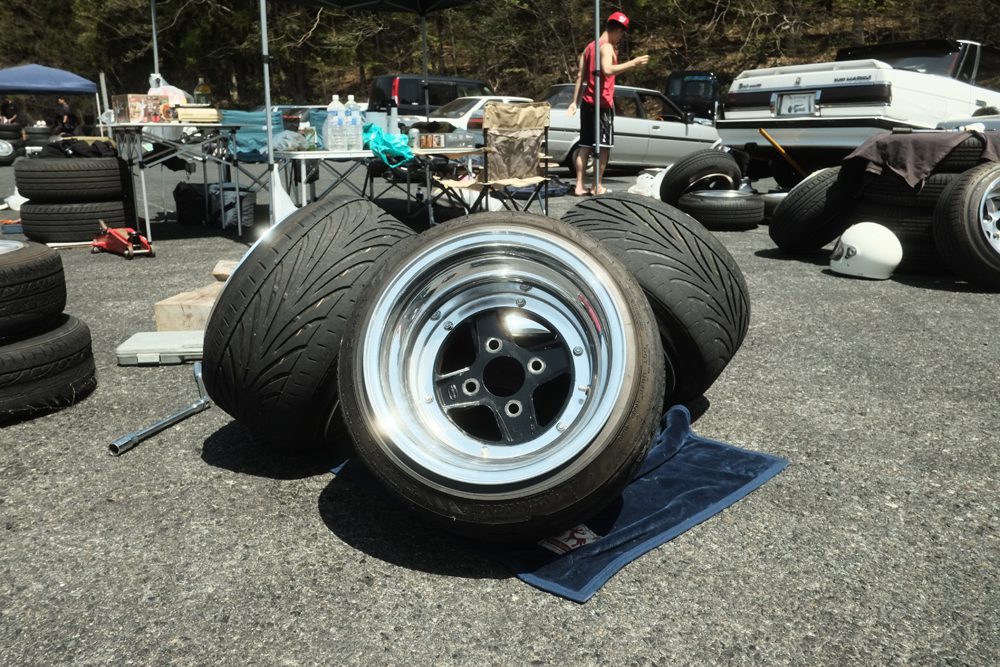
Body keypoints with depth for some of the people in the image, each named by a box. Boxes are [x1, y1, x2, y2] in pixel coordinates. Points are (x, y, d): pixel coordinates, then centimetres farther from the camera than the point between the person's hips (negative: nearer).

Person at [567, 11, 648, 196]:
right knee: (603, 146, -1)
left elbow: (580, 76, 14)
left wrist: (575, 101, 14)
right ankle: (597, 186, -1)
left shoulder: (590, 47, 16)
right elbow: (607, 70, -28)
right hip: (602, 104, -8)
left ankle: (580, 186, 5)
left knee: (585, 145, 7)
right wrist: (632, 63, -27)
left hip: (587, 102, 8)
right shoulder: (607, 47, -10)